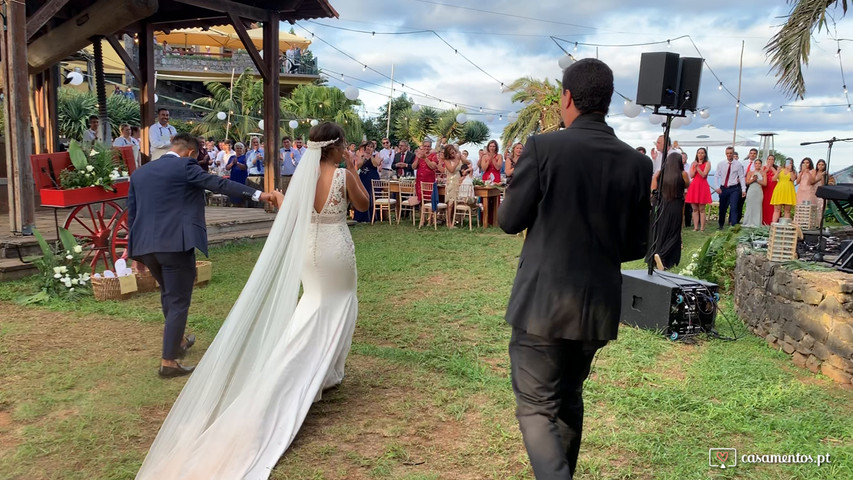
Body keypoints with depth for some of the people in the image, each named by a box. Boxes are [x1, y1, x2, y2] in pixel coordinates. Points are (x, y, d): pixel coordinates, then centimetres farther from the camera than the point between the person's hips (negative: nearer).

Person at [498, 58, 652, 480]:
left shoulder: (543, 148, -13)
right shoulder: (637, 163, -1)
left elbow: (509, 221, -6)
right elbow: (635, 246, 4)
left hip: (542, 303, -5)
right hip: (599, 306, 5)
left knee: (537, 408, 5)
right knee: (569, 399, 24)